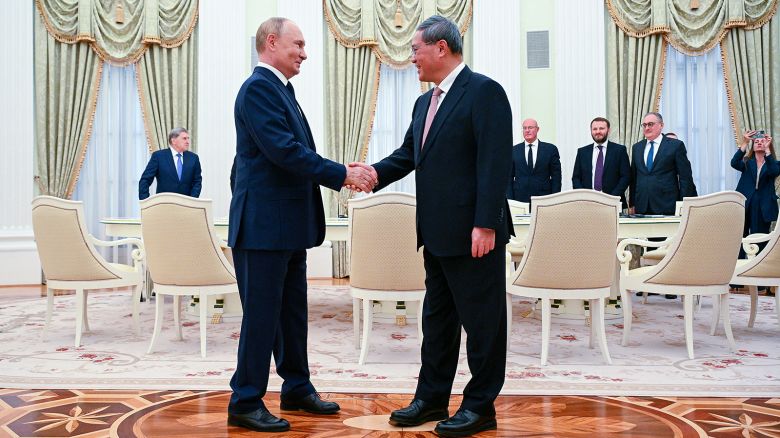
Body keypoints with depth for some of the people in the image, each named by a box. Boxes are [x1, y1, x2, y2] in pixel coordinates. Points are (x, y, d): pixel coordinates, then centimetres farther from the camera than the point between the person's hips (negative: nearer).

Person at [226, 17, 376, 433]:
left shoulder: (280, 89, 17)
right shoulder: (258, 88, -13)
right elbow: (284, 150, -22)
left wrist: (344, 172, 5)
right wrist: (342, 174, -17)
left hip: (288, 226, 10)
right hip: (264, 224, -10)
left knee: (292, 313, 17)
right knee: (262, 315, -3)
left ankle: (297, 389, 29)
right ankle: (245, 403, 8)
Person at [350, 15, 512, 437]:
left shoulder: (484, 91, -11)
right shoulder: (425, 102, 16)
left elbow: (494, 162, -17)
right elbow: (406, 156, 18)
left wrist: (485, 224, -22)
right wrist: (374, 173, -1)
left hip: (472, 232, -9)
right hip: (437, 232, 9)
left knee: (481, 319, 3)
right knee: (437, 317, 16)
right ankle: (432, 397, 27)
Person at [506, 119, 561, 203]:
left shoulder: (550, 149, 5)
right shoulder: (514, 151, 8)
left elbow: (556, 177, 4)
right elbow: (509, 178, 7)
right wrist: (510, 200, -2)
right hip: (519, 199, 1)